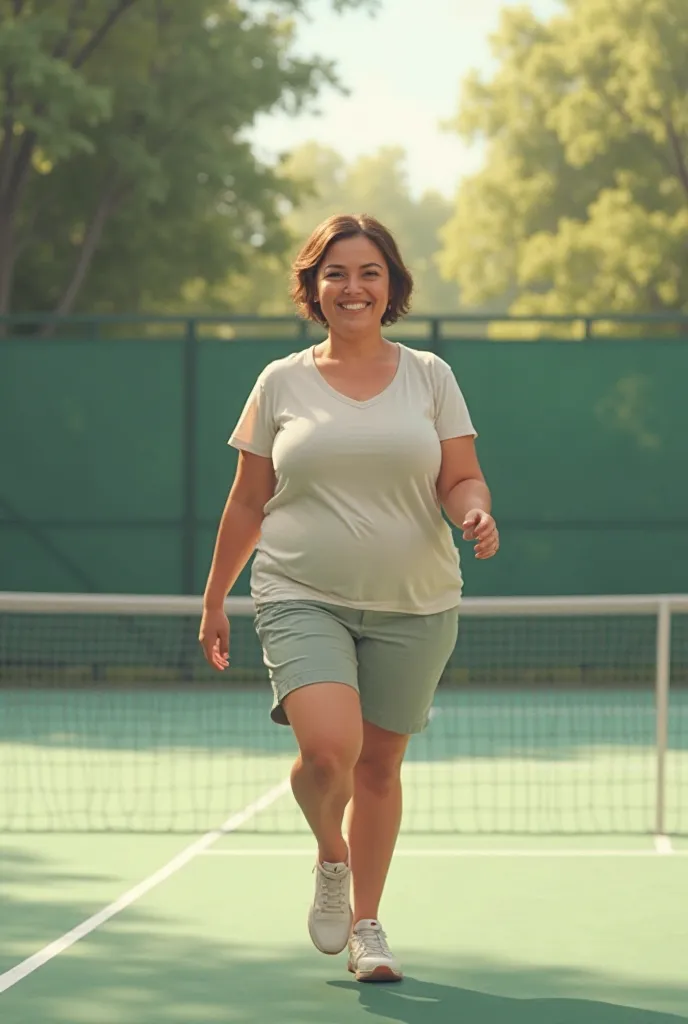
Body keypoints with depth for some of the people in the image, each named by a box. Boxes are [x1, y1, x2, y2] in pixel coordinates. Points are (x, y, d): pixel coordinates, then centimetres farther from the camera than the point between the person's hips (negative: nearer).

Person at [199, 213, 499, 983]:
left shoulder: (429, 376, 6)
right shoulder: (282, 383, 5)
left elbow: (461, 478, 4)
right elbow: (247, 502, 10)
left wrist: (476, 513, -19)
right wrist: (214, 600, 12)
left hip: (411, 604, 1)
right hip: (302, 599, -1)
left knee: (379, 763, 5)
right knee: (327, 747, -21)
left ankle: (365, 924, 23)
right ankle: (330, 856, 12)